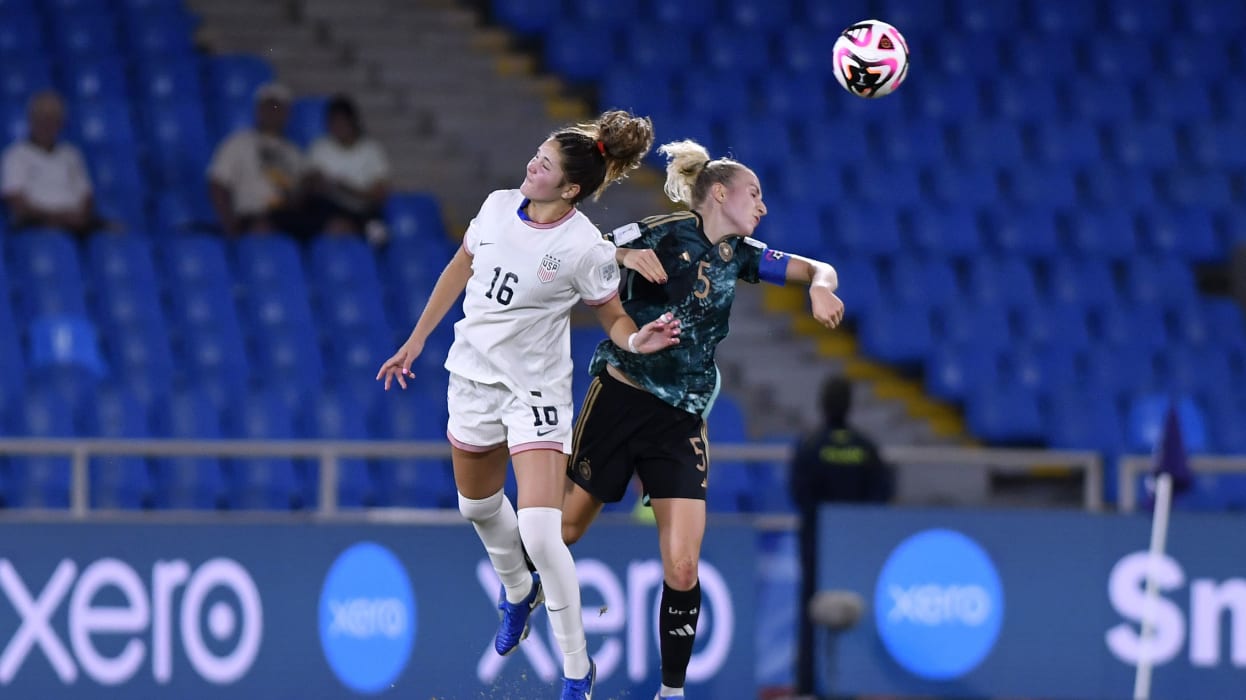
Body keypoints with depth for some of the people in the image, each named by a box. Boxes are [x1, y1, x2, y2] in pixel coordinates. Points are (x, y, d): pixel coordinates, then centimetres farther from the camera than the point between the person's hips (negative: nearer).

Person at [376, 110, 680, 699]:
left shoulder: (586, 248, -20)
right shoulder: (498, 207, -6)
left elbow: (612, 318, -6)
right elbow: (460, 269, 11)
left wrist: (637, 340, -29)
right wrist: (416, 340, 15)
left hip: (536, 391, -6)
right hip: (474, 374, 6)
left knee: (539, 530, -17)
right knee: (478, 505, 24)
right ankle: (517, 592, 56)